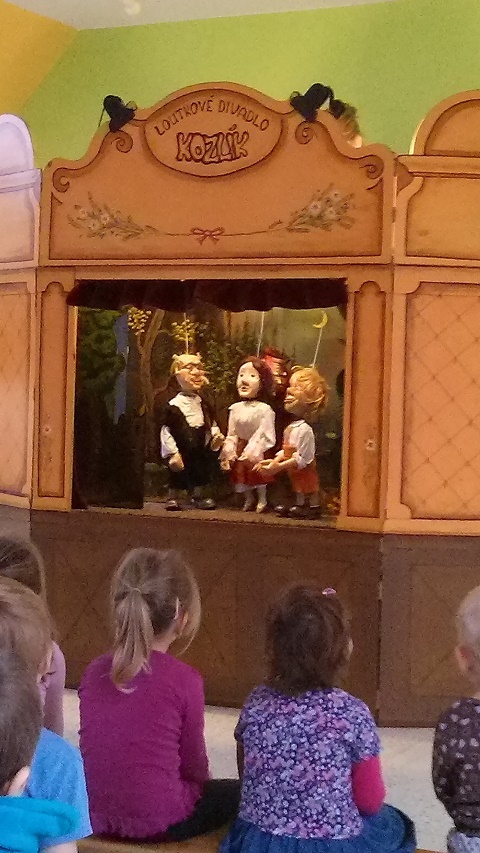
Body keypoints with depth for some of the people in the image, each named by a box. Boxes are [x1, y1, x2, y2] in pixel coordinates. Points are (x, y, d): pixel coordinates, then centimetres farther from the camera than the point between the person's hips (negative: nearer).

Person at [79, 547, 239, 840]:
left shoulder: (95, 672, 0)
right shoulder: (184, 679, -14)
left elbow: (106, 750, 10)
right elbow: (194, 764, -4)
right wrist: (199, 785, 19)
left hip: (96, 817, 6)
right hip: (158, 821, -5)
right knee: (239, 792, 20)